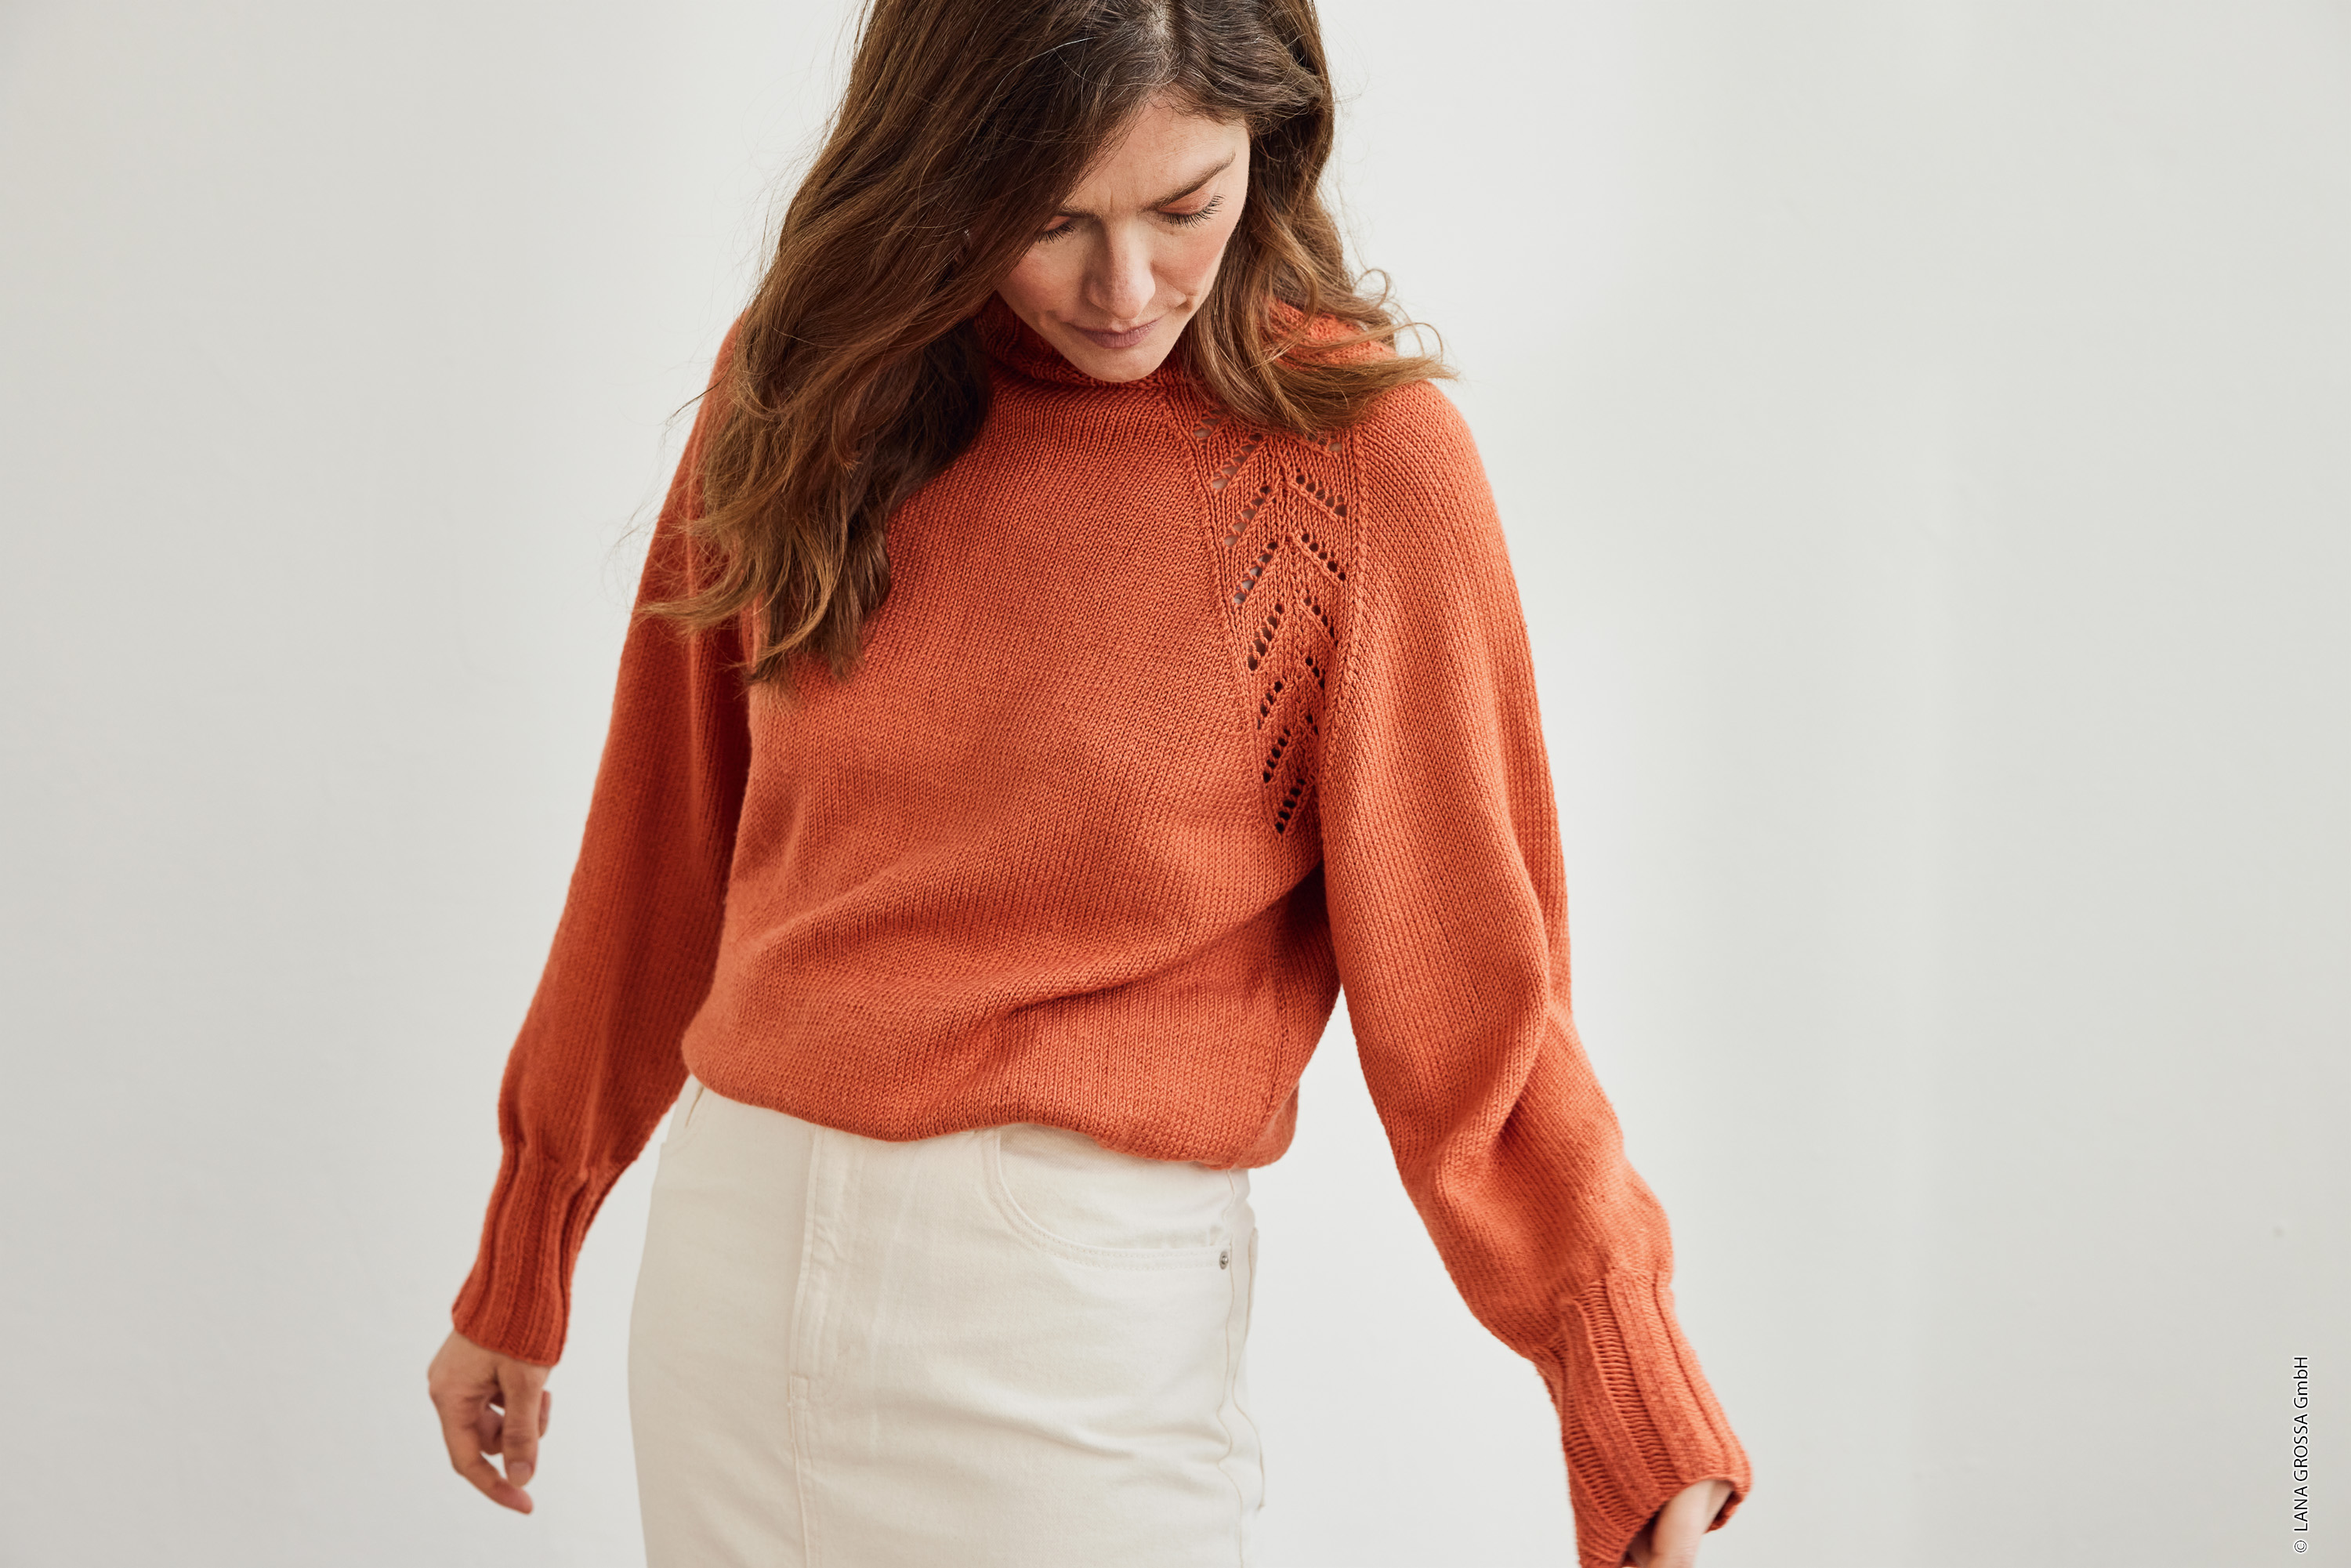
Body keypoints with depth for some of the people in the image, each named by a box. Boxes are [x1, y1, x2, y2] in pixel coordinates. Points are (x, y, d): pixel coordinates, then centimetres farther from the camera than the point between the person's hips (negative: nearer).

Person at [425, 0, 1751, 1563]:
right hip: (730, 1245, 4)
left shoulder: (1364, 453, -10)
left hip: (1081, 1314, -3)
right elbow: (667, 849, 9)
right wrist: (520, 1271, 15)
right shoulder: (806, 385, 1)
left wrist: (1651, 1440, -14)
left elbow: (1467, 992, -8)